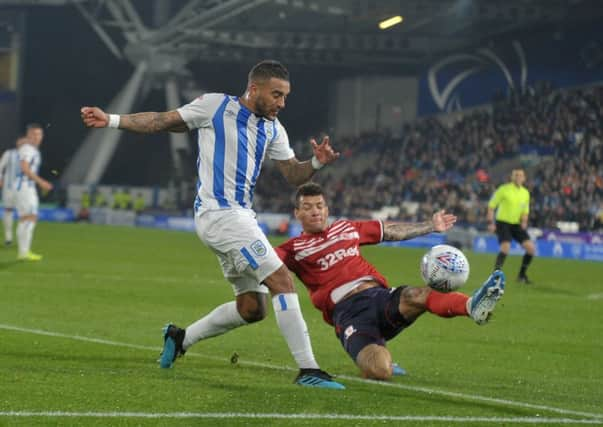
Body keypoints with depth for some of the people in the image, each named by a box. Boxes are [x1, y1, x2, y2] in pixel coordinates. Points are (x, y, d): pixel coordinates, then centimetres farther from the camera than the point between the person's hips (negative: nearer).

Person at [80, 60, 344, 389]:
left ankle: (180, 338, 27)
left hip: (240, 216, 8)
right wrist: (111, 120, -1)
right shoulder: (215, 105, -4)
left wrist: (316, 163, -7)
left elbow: (293, 175, 15)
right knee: (282, 281, -17)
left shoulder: (273, 129, 14)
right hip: (219, 212, -8)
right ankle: (308, 371, -18)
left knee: (252, 307, 9)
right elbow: (162, 122, 4)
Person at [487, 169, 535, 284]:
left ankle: (522, 275, 14)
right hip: (503, 222, -6)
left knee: (531, 248, -4)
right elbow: (491, 205, -5)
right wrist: (490, 223, -12)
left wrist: (524, 221, -3)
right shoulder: (504, 189, -9)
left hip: (517, 224, 6)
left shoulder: (525, 193, 7)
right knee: (505, 248, -26)